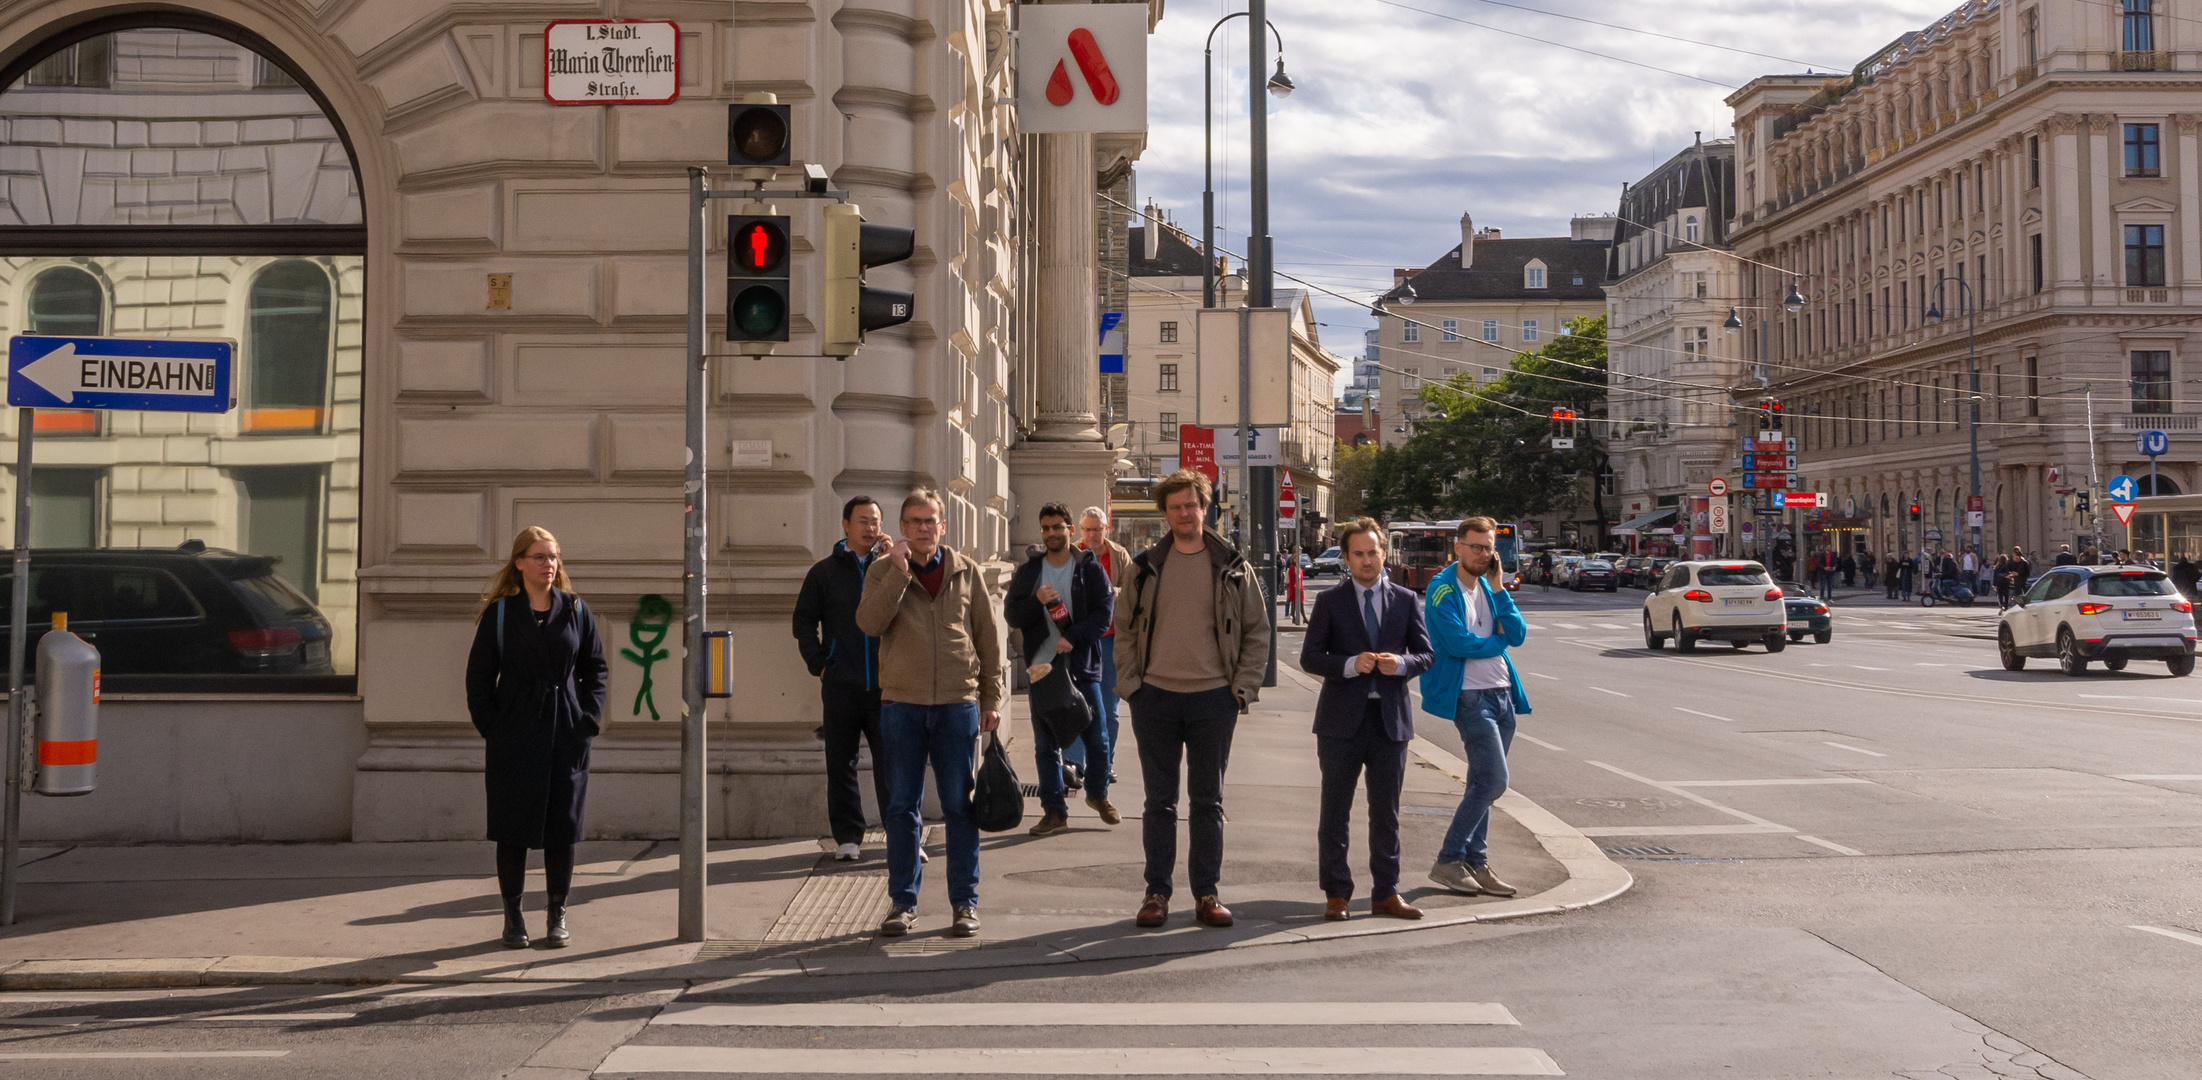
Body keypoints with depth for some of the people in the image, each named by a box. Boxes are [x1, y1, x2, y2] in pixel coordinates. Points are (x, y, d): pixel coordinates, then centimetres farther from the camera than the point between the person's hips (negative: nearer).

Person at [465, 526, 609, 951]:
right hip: (514, 736, -1)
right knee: (513, 826, 3)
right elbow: (479, 676, 3)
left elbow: (595, 668, 10)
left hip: (567, 734, 2)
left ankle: (557, 915, 15)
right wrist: (490, 725, -6)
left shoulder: (577, 611, 6)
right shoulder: (499, 614, 1)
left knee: (563, 824, 4)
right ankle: (513, 916, 14)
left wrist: (588, 718, -1)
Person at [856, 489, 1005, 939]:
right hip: (902, 703, 0)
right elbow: (869, 623, -13)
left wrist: (991, 699, 5)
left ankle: (965, 902, 12)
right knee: (902, 806, 5)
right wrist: (899, 572, -19)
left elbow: (988, 638, 9)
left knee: (959, 806, 4)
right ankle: (902, 902, 15)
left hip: (958, 704, 0)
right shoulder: (884, 570, 4)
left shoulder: (966, 571, 6)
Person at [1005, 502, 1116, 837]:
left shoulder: (1090, 569, 1)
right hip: (1042, 668, 2)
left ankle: (1098, 795, 26)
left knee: (1097, 739, 2)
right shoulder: (1027, 572, 8)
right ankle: (1054, 810, 13)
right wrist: (1036, 601, -17)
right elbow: (1011, 614, 2)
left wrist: (1073, 638, -19)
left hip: (1082, 668, -2)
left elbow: (1104, 612, -6)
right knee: (1046, 745, 5)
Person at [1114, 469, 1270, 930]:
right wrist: (1129, 683, -1)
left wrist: (1243, 688, -2)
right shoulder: (1145, 567, 5)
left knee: (1208, 800, 6)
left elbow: (1257, 632, 6)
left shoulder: (1233, 568, 3)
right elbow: (1125, 628, 8)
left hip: (1213, 698, -1)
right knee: (1159, 800, 7)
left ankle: (1206, 893, 14)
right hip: (1155, 698, 1)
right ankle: (1156, 892, 14)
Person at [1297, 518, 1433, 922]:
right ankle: (1336, 894, 13)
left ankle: (1386, 893, 17)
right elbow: (1310, 657, -2)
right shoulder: (1330, 602, 2)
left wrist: (1400, 664, -14)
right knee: (1335, 812, 5)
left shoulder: (1405, 600, 7)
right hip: (1342, 720, -1)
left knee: (1387, 812, 8)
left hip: (1391, 718, 2)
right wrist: (1350, 664, -18)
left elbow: (1425, 654, 7)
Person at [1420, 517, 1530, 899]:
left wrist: (1498, 589, -5)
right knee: (1492, 781, -13)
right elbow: (1459, 643, -19)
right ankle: (1448, 860, -4)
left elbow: (1518, 635, 4)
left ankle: (1475, 864, 16)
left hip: (1502, 695, 8)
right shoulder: (1443, 589, -9)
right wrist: (1498, 641, -2)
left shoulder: (1489, 588, 13)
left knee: (1482, 784, 10)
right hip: (1469, 696, -7)